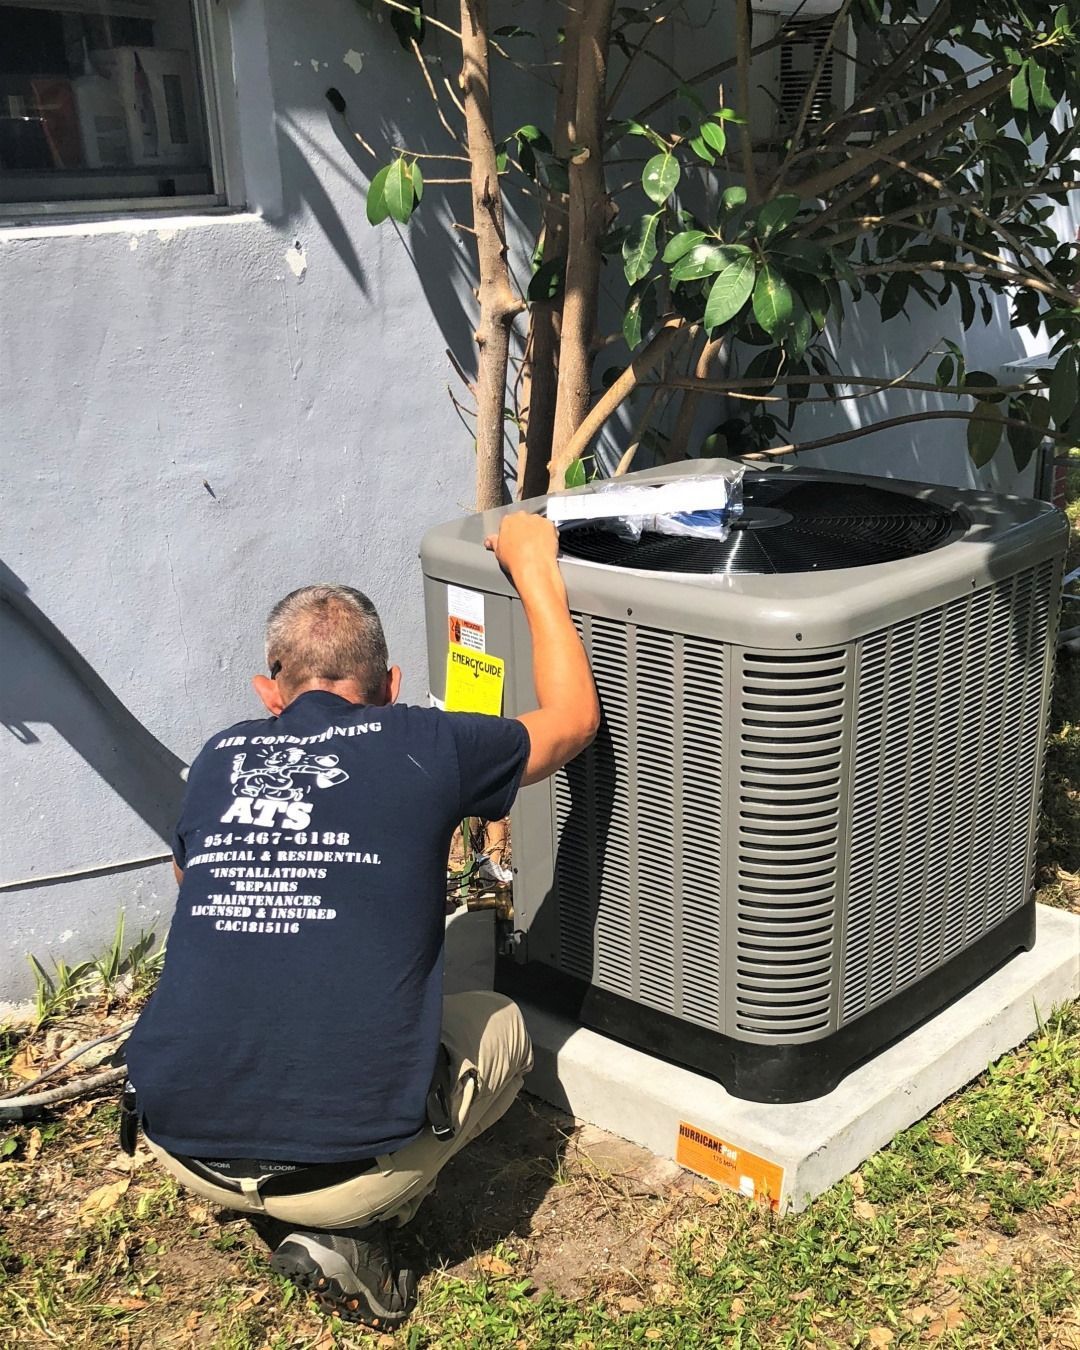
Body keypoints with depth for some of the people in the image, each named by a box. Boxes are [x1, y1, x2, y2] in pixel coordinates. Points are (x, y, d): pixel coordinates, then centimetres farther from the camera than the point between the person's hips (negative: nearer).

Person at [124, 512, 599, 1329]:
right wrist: (536, 571, 24)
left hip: (182, 1148, 5)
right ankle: (352, 1235, 6)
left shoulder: (219, 758, 8)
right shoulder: (418, 748, -3)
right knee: (502, 1027, 24)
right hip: (348, 1159, -4)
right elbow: (574, 717, 15)